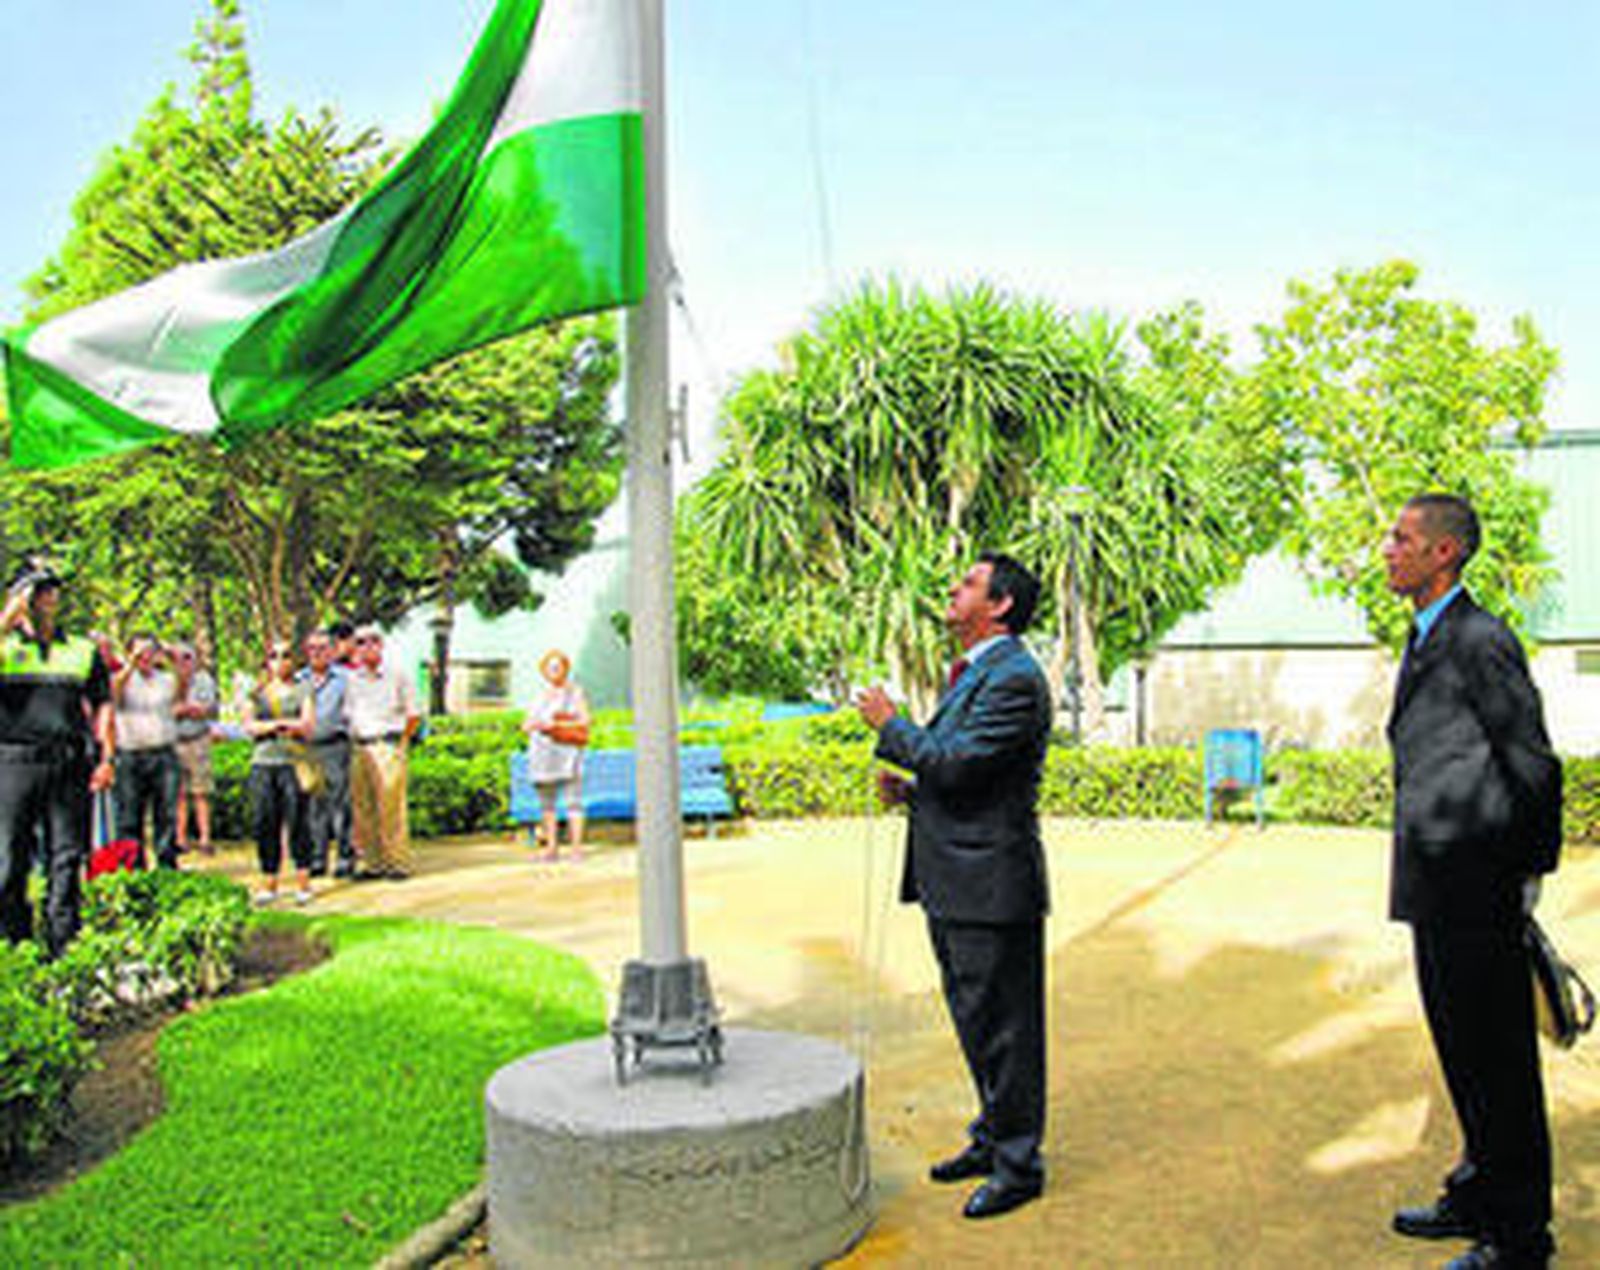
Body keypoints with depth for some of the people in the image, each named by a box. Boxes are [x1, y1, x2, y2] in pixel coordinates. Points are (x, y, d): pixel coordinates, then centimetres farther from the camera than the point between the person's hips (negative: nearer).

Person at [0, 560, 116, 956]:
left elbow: (102, 706, 14)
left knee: (66, 858, 2)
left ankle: (64, 949, 6)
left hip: (69, 765, 1)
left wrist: (108, 758, 4)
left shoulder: (83, 650, 16)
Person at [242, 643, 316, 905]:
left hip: (294, 762, -2)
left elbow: (307, 726, -1)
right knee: (264, 823, 0)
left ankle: (303, 882, 0)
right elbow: (249, 726, 3)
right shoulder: (256, 694, 16)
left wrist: (272, 723, -8)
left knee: (296, 822, -6)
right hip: (262, 763, 2)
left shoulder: (302, 691, 10)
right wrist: (278, 725, -10)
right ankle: (268, 883, 7)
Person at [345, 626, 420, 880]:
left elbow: (413, 715, 3)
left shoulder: (396, 677, 3)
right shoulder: (352, 680, 15)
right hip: (359, 748, 5)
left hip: (388, 747, -5)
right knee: (361, 809, 3)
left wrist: (400, 741, 2)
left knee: (390, 808, -9)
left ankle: (398, 863, -4)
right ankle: (373, 863, 10)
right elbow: (348, 715, 19)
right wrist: (353, 742, 9)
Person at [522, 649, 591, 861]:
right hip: (543, 754, 5)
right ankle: (551, 847, 7)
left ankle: (577, 847, -8)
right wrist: (530, 725, -7)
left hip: (567, 751, -5)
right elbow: (527, 724, 17)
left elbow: (585, 721, -6)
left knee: (573, 800, -9)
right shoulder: (541, 696, 17)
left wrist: (556, 724, -16)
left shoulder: (575, 693, 4)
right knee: (546, 802, 3)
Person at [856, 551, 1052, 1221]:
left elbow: (956, 764, -25)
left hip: (992, 884, -10)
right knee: (975, 1019, 20)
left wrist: (890, 726, -12)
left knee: (1004, 1026, 1)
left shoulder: (1015, 679, -16)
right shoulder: (970, 673, 16)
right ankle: (993, 1136, 34)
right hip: (952, 884, 10)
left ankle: (1018, 1165, 14)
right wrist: (909, 788, 6)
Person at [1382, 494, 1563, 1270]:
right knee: (1464, 1055, 19)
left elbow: (1533, 763, -13)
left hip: (1476, 895, -10)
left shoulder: (1480, 640, -14)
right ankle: (1480, 1198, 34)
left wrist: (1528, 874, -7)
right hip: (1438, 894, 10)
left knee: (1499, 1062, 1)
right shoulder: (1427, 641, 15)